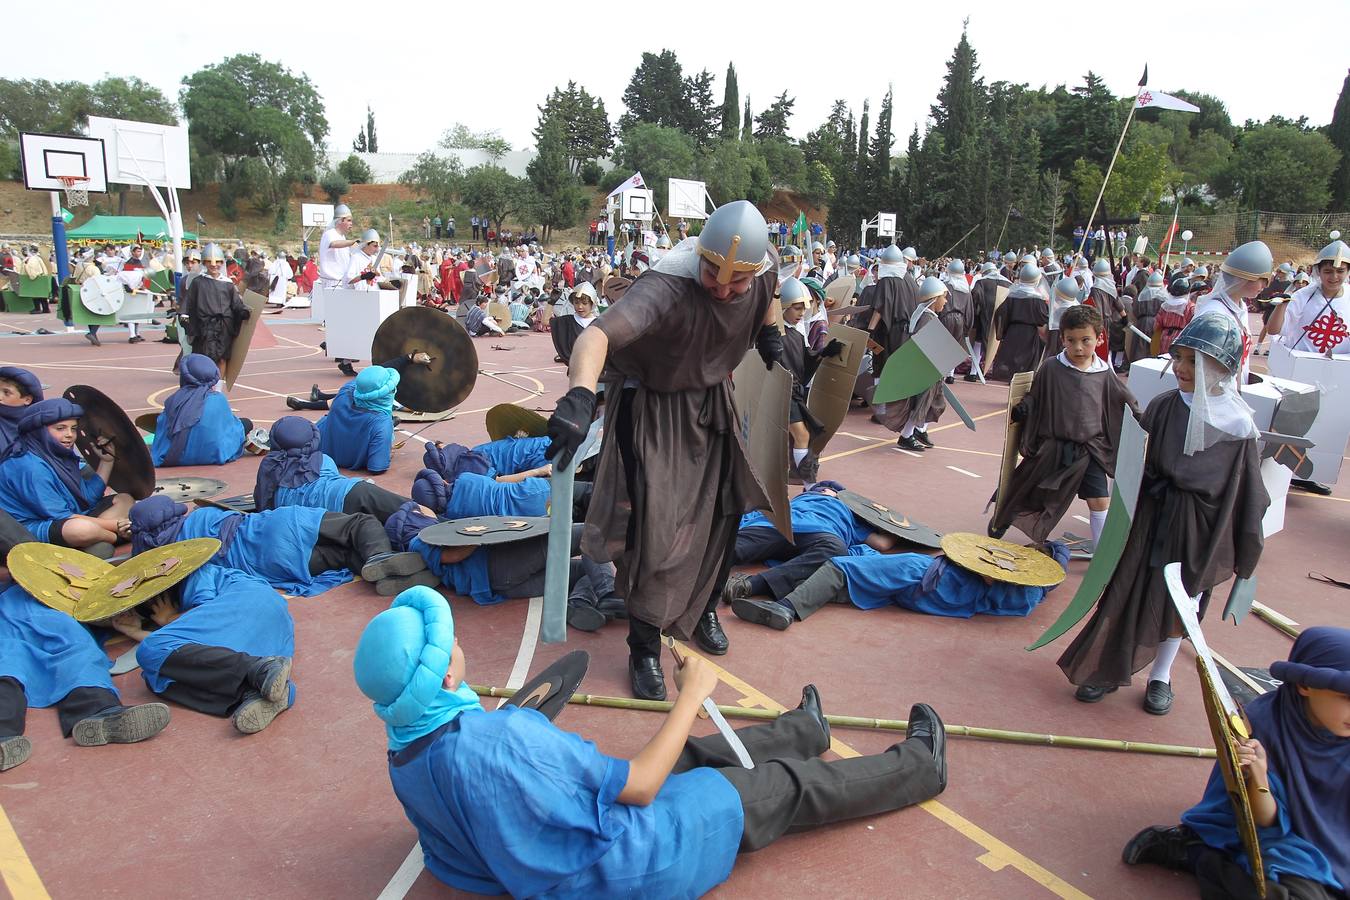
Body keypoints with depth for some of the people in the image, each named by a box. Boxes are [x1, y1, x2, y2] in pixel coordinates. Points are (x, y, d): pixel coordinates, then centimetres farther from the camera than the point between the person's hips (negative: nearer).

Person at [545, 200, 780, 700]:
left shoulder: (765, 266, -18)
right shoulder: (668, 287, -38)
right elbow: (599, 333, -56)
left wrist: (769, 330, 8)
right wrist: (580, 397, -71)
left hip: (713, 400, 6)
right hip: (652, 408, -6)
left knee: (722, 509, 15)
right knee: (653, 525, -9)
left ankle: (703, 609, 41)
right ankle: (644, 648, 10)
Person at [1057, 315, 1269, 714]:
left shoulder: (1237, 425, -11)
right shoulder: (1161, 408, -7)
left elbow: (1249, 496, -4)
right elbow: (1137, 468, 1)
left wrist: (1245, 557, 0)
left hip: (1200, 532, -1)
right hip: (1151, 524, 1)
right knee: (1129, 596, 6)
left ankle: (1160, 676, 33)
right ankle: (1109, 671, 22)